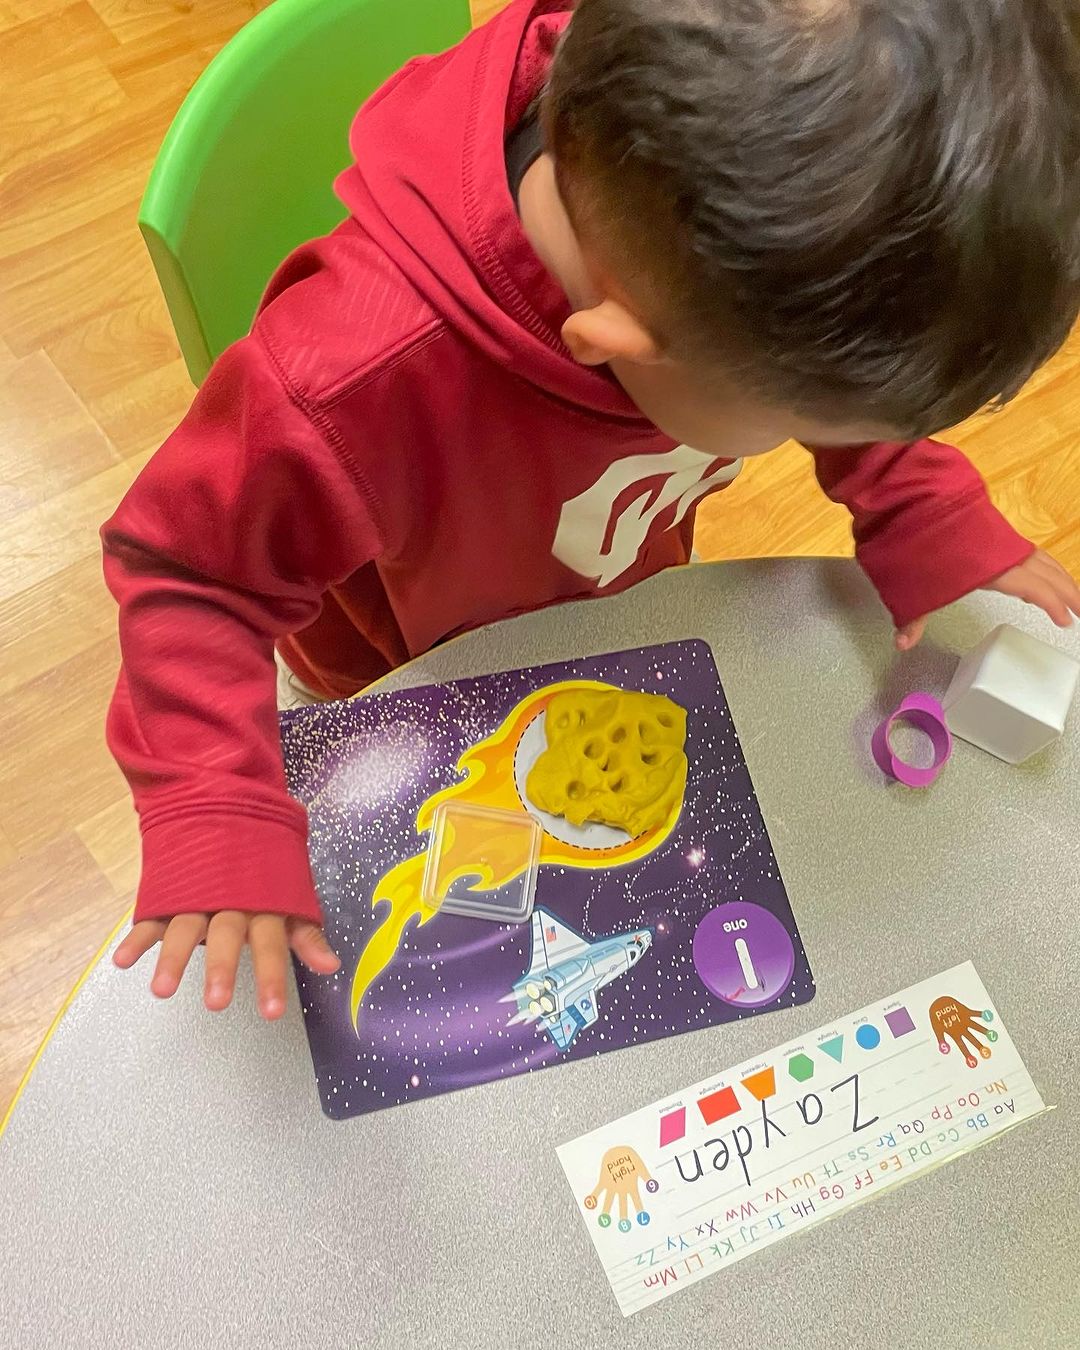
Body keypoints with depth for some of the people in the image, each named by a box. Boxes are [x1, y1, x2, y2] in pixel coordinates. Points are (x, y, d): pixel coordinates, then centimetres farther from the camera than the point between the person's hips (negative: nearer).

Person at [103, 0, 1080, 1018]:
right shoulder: (348, 386, -47)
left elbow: (849, 360, -9)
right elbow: (186, 567, -30)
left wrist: (922, 513, -18)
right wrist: (218, 818, -38)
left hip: (627, 607, 4)